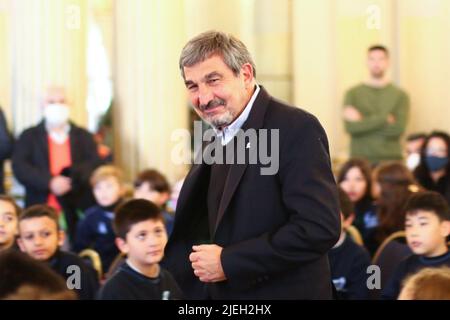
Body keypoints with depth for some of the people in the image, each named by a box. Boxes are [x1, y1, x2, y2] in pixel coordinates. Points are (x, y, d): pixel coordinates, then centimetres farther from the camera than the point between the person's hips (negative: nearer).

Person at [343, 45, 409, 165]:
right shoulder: (353, 93, 8)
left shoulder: (400, 95, 7)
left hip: (390, 159, 0)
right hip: (360, 158, 0)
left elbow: (398, 129, -7)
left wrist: (363, 122, -7)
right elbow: (351, 127, -6)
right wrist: (384, 119, -9)